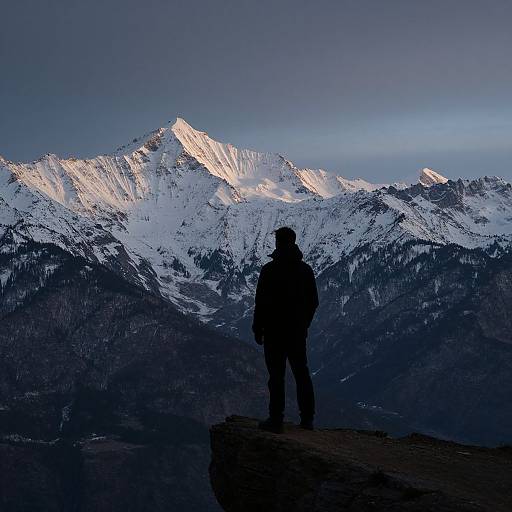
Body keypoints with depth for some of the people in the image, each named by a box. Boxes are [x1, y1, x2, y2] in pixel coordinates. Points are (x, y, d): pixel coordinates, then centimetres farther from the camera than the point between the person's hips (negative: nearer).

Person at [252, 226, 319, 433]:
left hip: (275, 332, -5)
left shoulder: (269, 270, -14)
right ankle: (307, 418, 19)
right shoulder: (305, 269, 3)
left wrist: (258, 330, -3)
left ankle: (276, 420, 5)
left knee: (276, 376, 1)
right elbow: (313, 301, 9)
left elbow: (261, 302, -13)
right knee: (302, 373, 13)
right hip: (298, 332, 5)